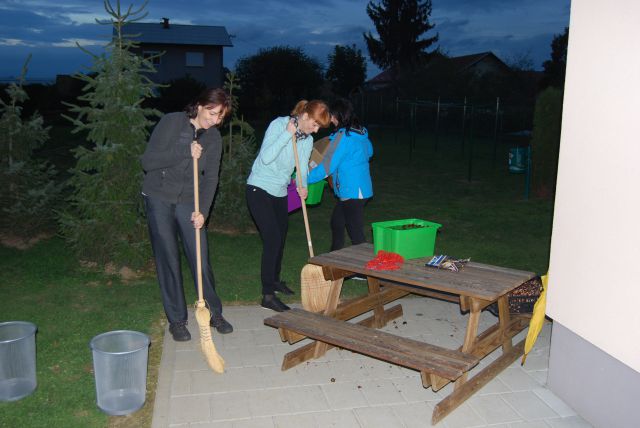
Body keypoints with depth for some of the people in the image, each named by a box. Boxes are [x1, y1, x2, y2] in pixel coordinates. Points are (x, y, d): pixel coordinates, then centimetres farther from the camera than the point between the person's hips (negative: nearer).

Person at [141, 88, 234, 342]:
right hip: (159, 199, -3)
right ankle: (177, 320, 14)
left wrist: (202, 211, -14)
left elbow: (210, 178, -1)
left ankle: (215, 313, 18)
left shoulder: (213, 138, 2)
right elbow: (147, 161, -16)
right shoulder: (171, 122, -11)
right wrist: (184, 152, -24)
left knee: (201, 259, 2)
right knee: (168, 260, 2)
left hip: (189, 202, 3)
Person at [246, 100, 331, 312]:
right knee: (273, 239, -14)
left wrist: (303, 186, -11)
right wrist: (288, 134, -28)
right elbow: (266, 157, -26)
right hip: (259, 189, -7)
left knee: (280, 239, 17)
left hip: (280, 192, 8)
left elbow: (303, 167, 9)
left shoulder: (308, 140, 3)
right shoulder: (279, 125, -17)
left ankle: (274, 280, 39)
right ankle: (268, 295, -9)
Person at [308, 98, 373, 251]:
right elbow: (369, 152, 26)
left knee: (356, 233, -3)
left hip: (352, 192, -10)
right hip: (362, 188, 10)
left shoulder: (343, 136, -20)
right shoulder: (361, 132, 7)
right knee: (336, 223, 23)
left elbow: (327, 167, -19)